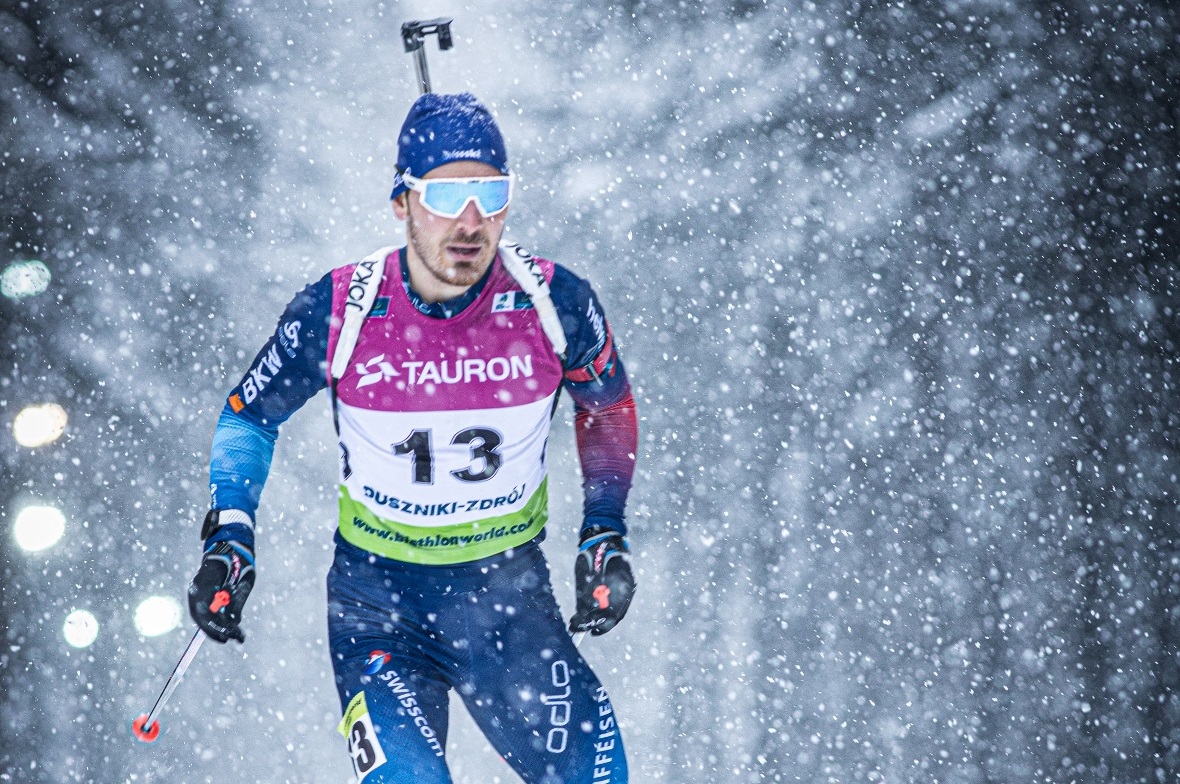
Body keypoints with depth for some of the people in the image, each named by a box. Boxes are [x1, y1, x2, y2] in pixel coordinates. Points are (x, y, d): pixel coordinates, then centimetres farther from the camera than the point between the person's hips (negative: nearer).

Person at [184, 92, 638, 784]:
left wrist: (605, 535, 4)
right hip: (378, 600, -1)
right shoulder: (339, 311, -14)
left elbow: (609, 406, 9)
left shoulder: (555, 304, -12)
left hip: (511, 595, 1)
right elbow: (250, 415, 3)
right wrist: (229, 538, -7)